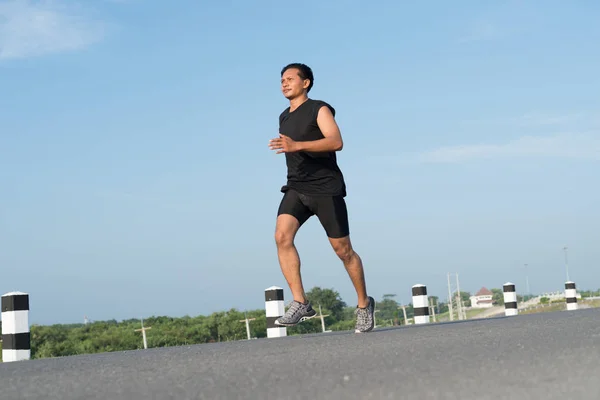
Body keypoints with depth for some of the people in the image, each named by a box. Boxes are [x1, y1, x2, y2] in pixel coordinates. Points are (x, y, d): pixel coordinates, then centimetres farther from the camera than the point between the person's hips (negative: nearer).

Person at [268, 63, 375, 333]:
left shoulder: (319, 110, -4)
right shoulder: (284, 117, 18)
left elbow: (336, 141, -22)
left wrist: (296, 145, -33)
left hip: (326, 188, -6)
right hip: (296, 188, 6)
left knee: (342, 249, 0)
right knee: (282, 236, -21)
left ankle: (364, 304, 19)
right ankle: (300, 303, -22)